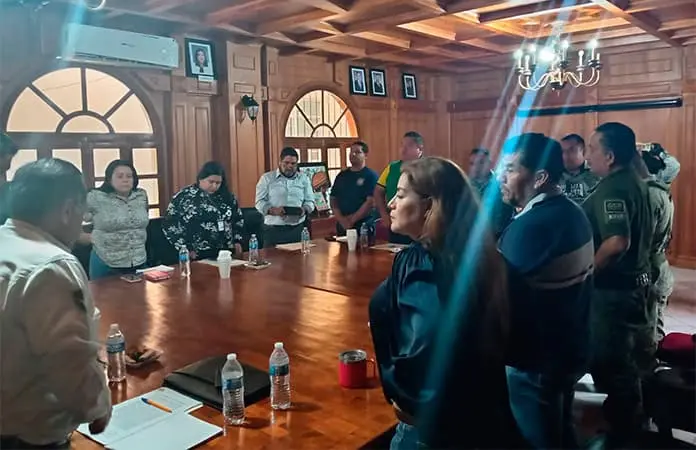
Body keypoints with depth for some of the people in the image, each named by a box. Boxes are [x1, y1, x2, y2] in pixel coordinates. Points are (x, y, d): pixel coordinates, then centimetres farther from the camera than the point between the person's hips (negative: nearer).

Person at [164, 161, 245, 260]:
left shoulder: (227, 196, 7)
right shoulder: (184, 197, -5)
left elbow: (238, 219, 19)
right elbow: (169, 225, -5)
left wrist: (237, 241, 9)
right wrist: (186, 249, -9)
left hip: (226, 254, 4)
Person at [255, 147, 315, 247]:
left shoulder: (303, 178, 13)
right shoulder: (267, 178, 5)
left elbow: (310, 201, 12)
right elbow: (260, 202, 0)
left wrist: (304, 209, -10)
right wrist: (273, 210, -19)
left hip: (297, 229, 2)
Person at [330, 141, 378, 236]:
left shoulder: (371, 175, -3)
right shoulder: (341, 176, 12)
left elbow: (371, 202, -12)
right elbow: (333, 200, 9)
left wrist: (352, 219, -13)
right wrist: (341, 219, -6)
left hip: (364, 227, -4)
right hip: (342, 226, 5)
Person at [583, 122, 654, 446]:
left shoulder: (613, 189, -23)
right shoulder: (633, 181, 9)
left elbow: (617, 242, -34)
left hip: (615, 286, -10)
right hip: (632, 279, 10)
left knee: (611, 355, 4)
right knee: (625, 352, 23)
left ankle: (622, 428, 20)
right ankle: (628, 413, 40)